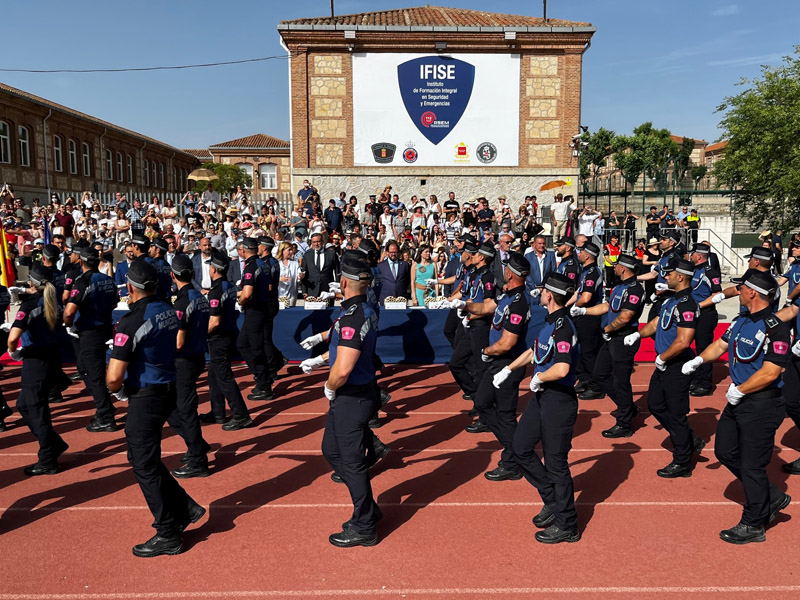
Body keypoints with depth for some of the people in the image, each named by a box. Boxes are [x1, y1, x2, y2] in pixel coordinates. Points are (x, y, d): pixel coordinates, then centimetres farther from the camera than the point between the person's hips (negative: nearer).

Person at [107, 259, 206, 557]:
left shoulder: (131, 322, -19)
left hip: (145, 398, -8)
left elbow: (114, 377, -22)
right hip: (169, 390, 8)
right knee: (143, 457, 22)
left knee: (145, 465, 4)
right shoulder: (169, 311, 3)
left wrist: (117, 389, 1)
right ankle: (185, 508, 25)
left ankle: (169, 535, 14)